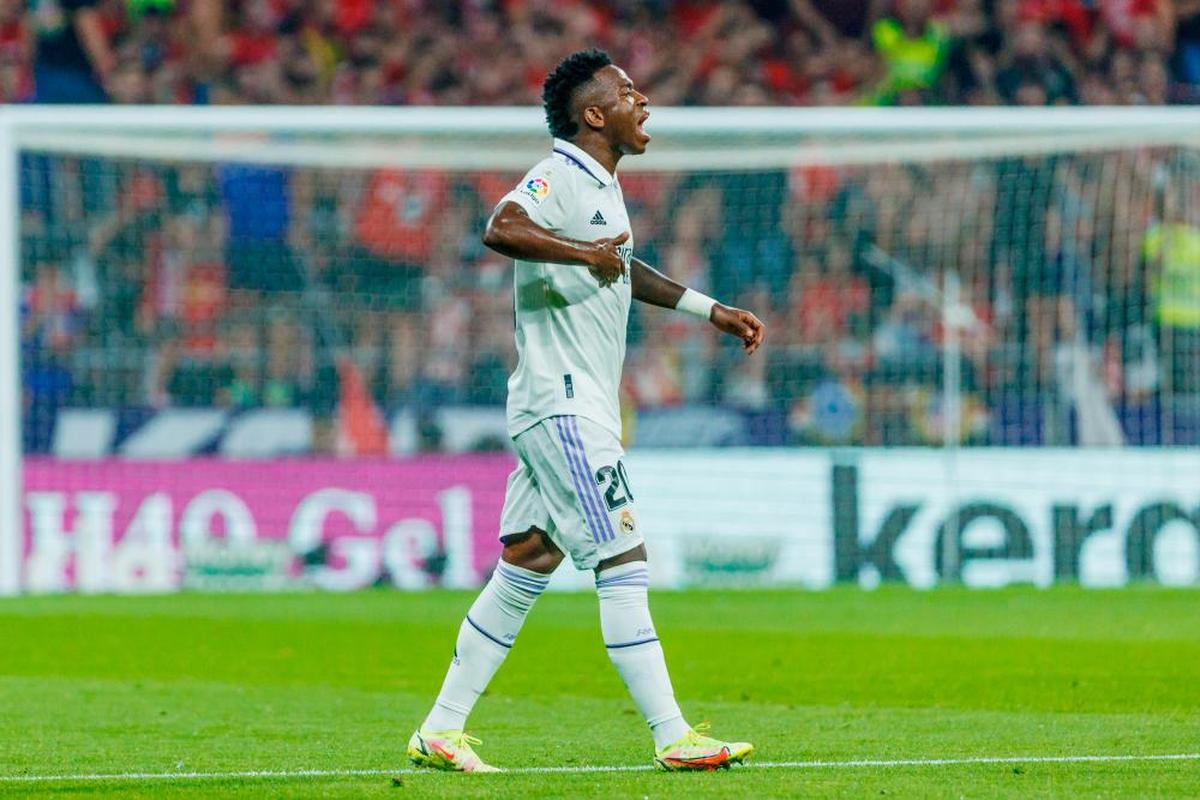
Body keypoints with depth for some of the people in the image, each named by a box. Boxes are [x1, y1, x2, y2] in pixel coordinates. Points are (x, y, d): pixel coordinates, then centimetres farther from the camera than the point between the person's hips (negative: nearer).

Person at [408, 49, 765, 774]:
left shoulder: (601, 186, 18)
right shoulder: (559, 177, -13)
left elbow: (621, 269, 36)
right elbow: (502, 229, -33)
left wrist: (713, 311, 36)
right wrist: (583, 252, -33)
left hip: (582, 407, 10)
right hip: (563, 405, -10)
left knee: (529, 564, 10)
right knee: (624, 561, -10)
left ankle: (442, 730, 13)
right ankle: (673, 737, -10)